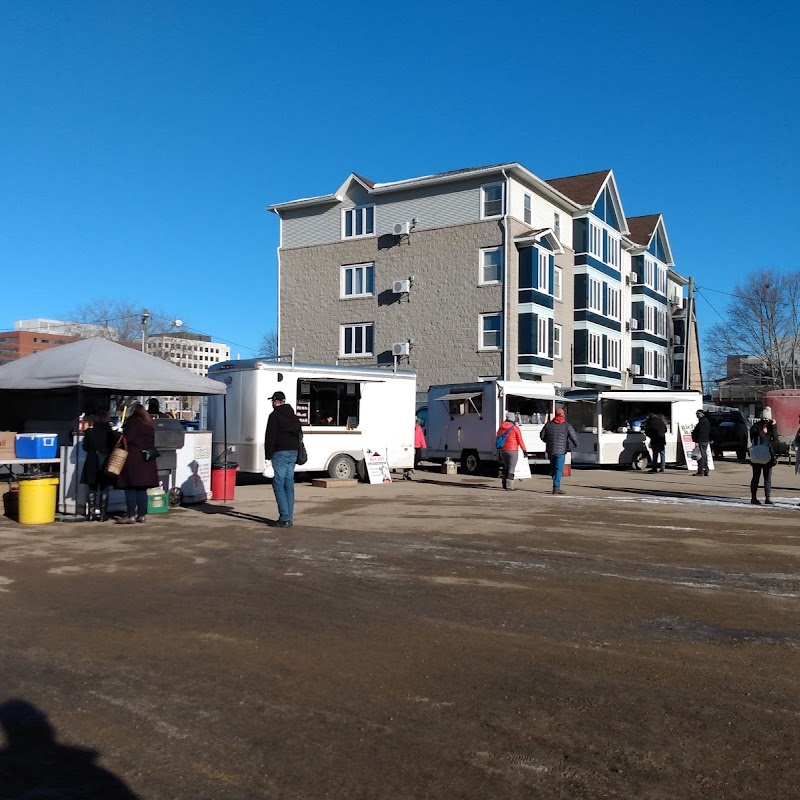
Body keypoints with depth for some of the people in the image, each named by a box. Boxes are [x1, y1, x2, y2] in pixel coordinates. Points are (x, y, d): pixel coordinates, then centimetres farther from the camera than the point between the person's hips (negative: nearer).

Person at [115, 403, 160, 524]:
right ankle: (142, 515, 9)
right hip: (146, 460, 7)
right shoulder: (149, 424, 14)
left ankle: (131, 515, -7)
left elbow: (127, 438, -13)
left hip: (133, 459, -7)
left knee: (130, 488, -5)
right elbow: (152, 442, 15)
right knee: (142, 489, 9)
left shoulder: (132, 422, -5)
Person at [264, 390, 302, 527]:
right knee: (289, 485, 9)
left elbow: (270, 437, -11)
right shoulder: (293, 416, 19)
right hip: (293, 453, 8)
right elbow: (299, 435, 22)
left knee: (279, 485, -6)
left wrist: (268, 456, -11)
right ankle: (289, 518, 9)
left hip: (280, 453, -8)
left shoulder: (275, 416, -6)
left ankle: (285, 518, -12)